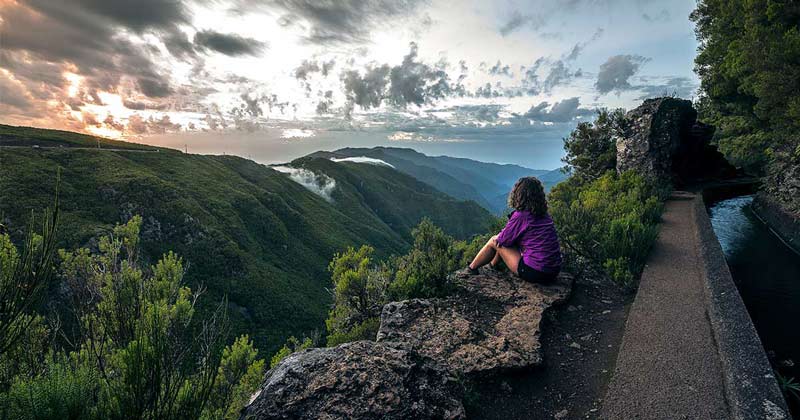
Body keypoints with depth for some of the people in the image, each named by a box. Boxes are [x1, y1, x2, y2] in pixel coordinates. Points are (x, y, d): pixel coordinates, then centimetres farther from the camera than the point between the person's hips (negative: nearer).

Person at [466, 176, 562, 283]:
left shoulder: (521, 216, -17)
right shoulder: (545, 215, 7)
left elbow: (502, 239, -5)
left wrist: (498, 237, 16)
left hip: (535, 273, -7)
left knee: (494, 241, 9)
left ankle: (471, 268, 29)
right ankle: (493, 265, 45)